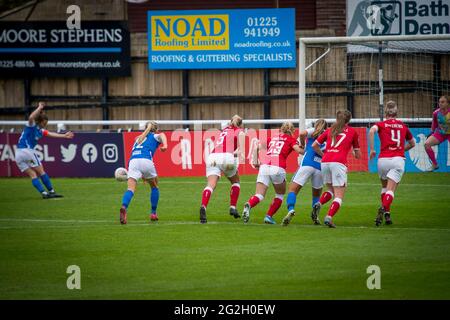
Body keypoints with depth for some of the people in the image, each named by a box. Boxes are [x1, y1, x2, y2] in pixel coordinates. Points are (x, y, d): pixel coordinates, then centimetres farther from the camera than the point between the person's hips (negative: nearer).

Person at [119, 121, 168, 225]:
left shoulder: (138, 138, 36)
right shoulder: (155, 136, 21)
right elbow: (162, 135, -4)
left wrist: (142, 175, 46)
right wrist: (165, 145, -25)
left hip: (133, 161, 3)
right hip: (146, 160, -3)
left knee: (131, 188, -12)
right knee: (154, 187, 22)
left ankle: (124, 207, -41)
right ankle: (153, 213, 23)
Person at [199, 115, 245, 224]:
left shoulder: (224, 130, 33)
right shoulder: (240, 131, 16)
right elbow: (241, 137, -5)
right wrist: (240, 152, -21)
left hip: (212, 156, 3)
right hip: (227, 156, -3)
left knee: (211, 184, -14)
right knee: (236, 182, 23)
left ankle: (203, 207, -39)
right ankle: (232, 207, 12)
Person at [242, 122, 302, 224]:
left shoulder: (272, 138, 26)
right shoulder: (291, 140, 15)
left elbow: (257, 148, 18)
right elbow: (298, 150, -3)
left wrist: (255, 162, 21)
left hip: (264, 166, 3)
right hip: (278, 168, -3)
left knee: (259, 195, -4)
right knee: (280, 194, 23)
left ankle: (248, 205, -37)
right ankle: (269, 216, 11)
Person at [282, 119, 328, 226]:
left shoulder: (314, 131, 14)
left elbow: (302, 134, -5)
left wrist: (302, 145, 11)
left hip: (307, 164, -3)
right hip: (321, 167, 3)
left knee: (293, 189, -6)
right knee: (317, 194, 24)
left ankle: (291, 209, -31)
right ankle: (315, 216, 8)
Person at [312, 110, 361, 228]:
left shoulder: (329, 130, 20)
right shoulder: (352, 132, 14)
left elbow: (314, 145, 17)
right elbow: (358, 155, 18)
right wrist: (355, 153, 40)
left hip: (325, 162, 4)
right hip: (339, 163, -4)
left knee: (331, 189, 25)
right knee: (339, 195, 0)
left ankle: (319, 204, -3)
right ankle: (329, 217, -22)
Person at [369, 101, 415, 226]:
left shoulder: (381, 124, 9)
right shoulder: (403, 126, 16)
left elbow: (372, 131, -14)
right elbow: (412, 143, 28)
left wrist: (372, 149, -7)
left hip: (383, 159, 0)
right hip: (398, 159, 0)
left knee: (385, 186, 24)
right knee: (390, 190, -8)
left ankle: (386, 212, 18)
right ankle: (384, 208, -35)